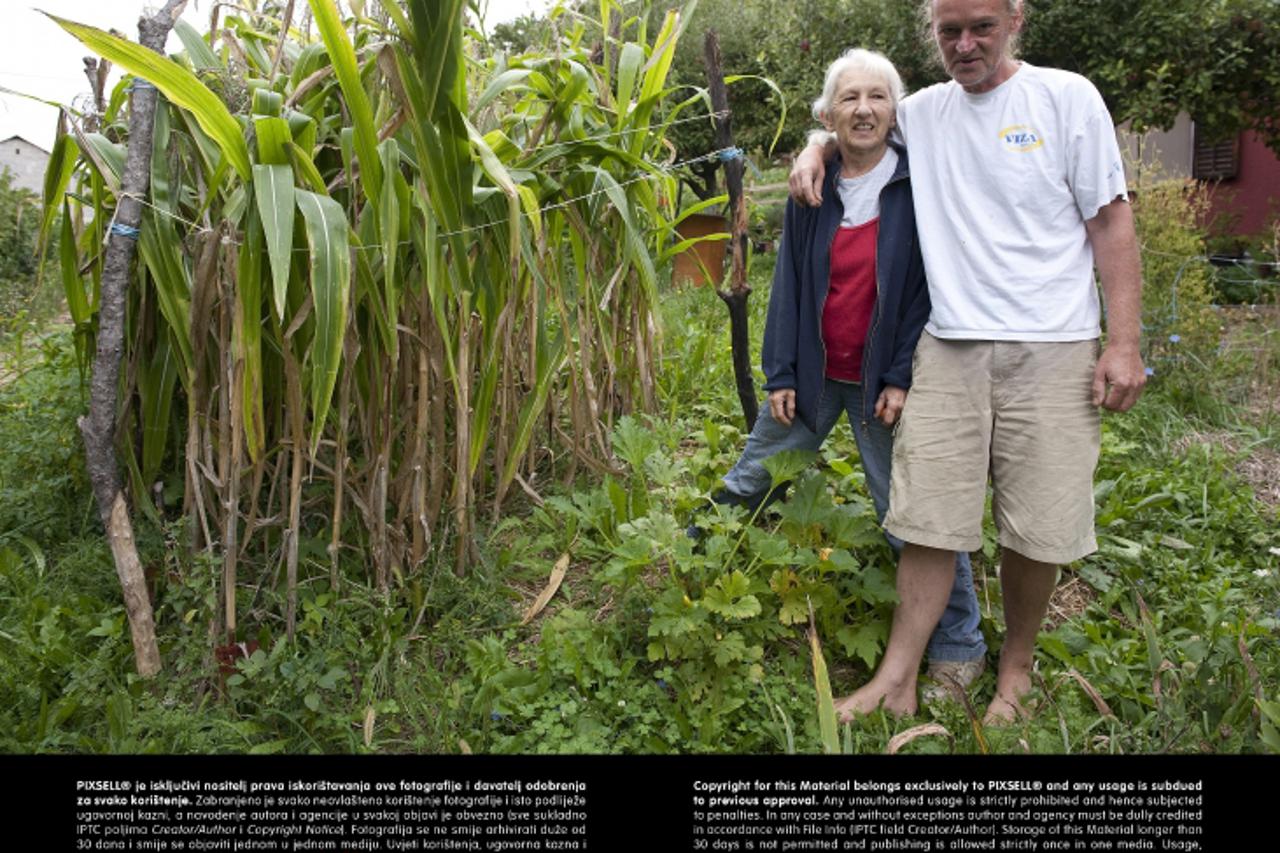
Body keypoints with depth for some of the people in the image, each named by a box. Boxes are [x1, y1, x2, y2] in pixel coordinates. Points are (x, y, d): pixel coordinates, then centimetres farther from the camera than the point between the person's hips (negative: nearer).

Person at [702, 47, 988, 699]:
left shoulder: (919, 186, -7)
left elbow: (931, 286, -8)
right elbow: (788, 285, 5)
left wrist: (902, 377, -14)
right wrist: (780, 375, 0)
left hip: (885, 379, -3)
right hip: (814, 371, 4)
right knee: (748, 485, 11)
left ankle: (959, 650, 16)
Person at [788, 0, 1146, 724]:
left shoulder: (1068, 98, 1)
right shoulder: (921, 113, 10)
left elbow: (1111, 222, 0)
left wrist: (1125, 342, -6)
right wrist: (814, 152, 8)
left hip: (1051, 350, -2)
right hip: (949, 347, 2)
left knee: (1040, 528, 3)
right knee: (930, 520, 0)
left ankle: (1017, 668, 25)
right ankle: (898, 681, 9)